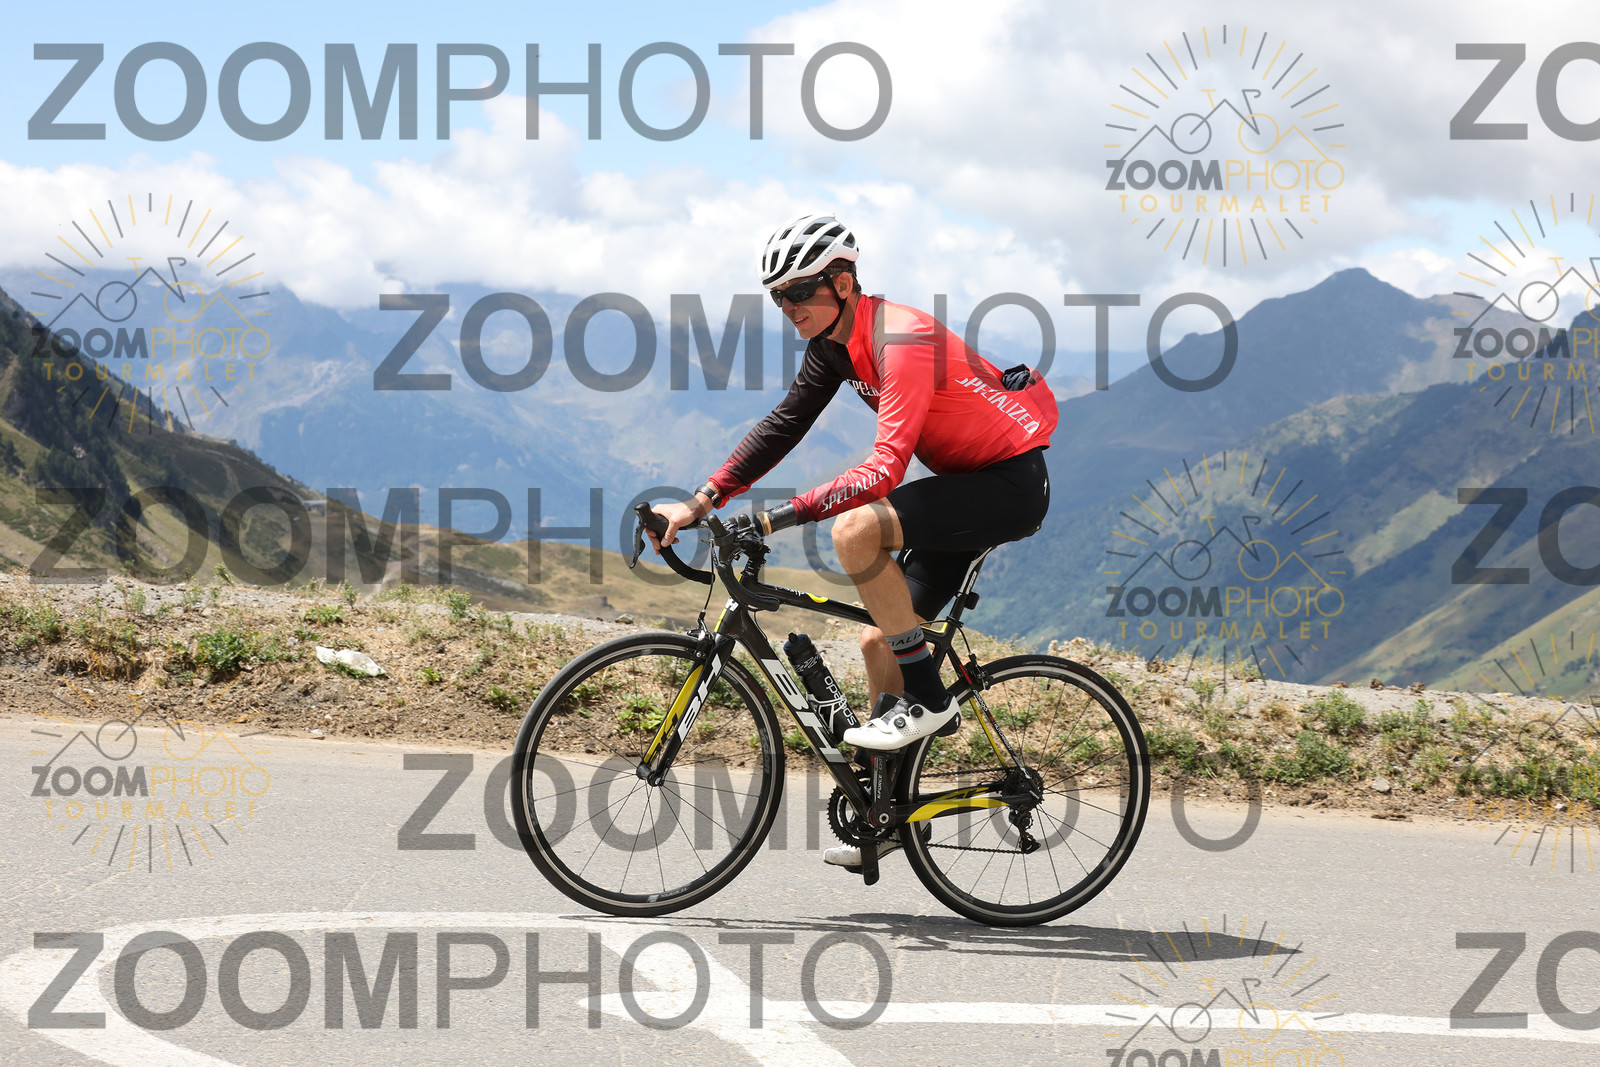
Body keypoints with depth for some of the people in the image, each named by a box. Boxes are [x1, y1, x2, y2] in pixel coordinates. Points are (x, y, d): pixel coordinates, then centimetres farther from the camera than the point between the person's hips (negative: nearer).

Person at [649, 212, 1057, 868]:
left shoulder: (902, 341, -26)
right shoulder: (835, 342, 2)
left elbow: (885, 468, -34)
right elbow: (784, 424, 5)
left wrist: (783, 515, -36)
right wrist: (700, 502, -3)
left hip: (1014, 484, -9)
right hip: (968, 485, 9)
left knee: (855, 530, -29)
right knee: (880, 643, 7)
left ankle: (928, 700, -16)